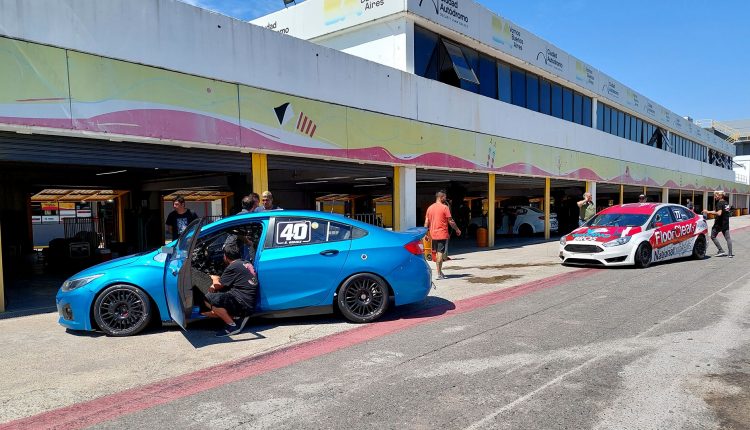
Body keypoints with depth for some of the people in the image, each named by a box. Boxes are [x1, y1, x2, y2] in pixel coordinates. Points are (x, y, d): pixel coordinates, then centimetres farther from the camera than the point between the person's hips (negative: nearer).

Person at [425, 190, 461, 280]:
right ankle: (439, 273, -5)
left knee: (437, 253, 14)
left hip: (433, 234, 6)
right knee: (440, 253, -5)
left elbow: (426, 222, 9)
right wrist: (457, 230, 4)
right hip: (442, 234, -6)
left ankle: (439, 272, 19)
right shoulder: (445, 207, -8)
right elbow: (450, 221, -8)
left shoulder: (430, 208, 9)